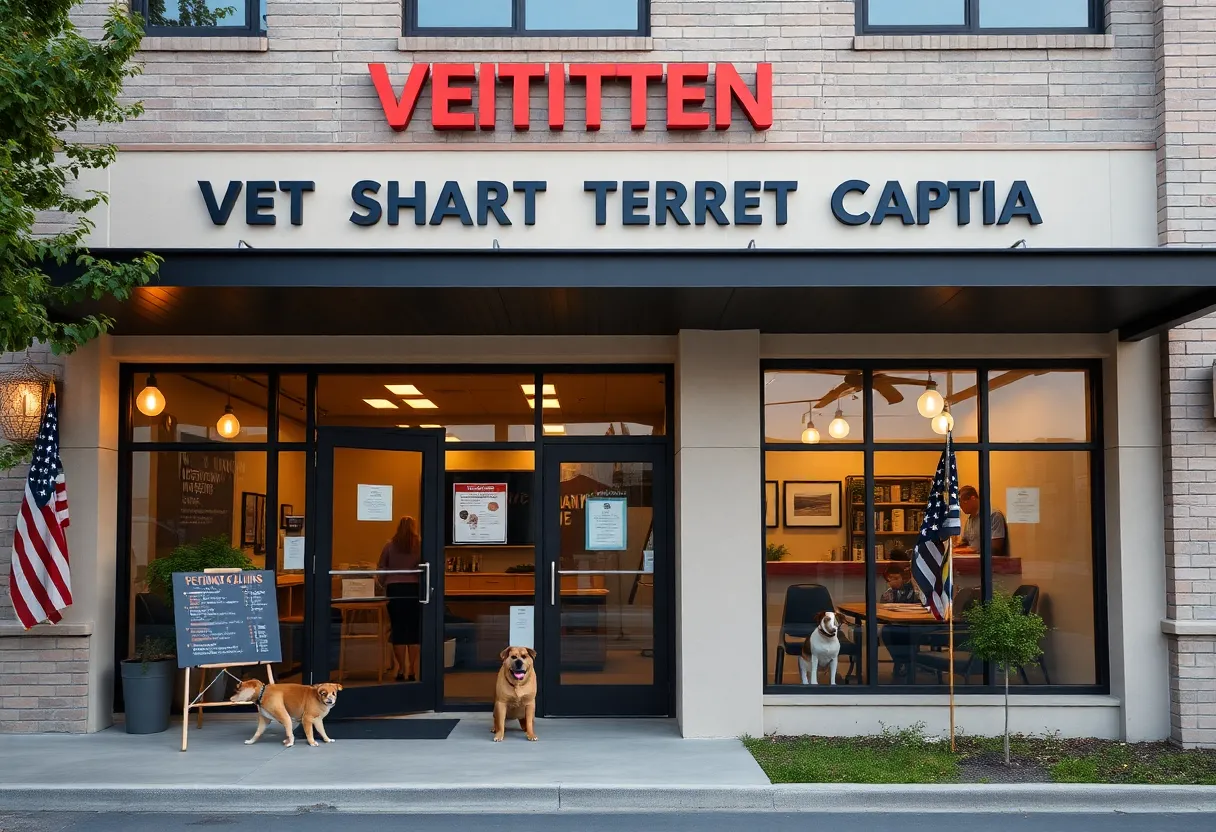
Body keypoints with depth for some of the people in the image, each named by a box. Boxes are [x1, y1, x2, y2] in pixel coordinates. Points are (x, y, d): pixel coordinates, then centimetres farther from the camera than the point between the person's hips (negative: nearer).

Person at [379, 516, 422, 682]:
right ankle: (412, 670, 6)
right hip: (415, 589, -1)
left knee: (398, 629, 5)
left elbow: (381, 569, 6)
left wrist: (385, 584, 20)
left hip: (394, 589, 1)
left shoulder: (389, 546, 2)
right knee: (414, 629, 6)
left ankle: (401, 670, 5)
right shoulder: (420, 546, -2)